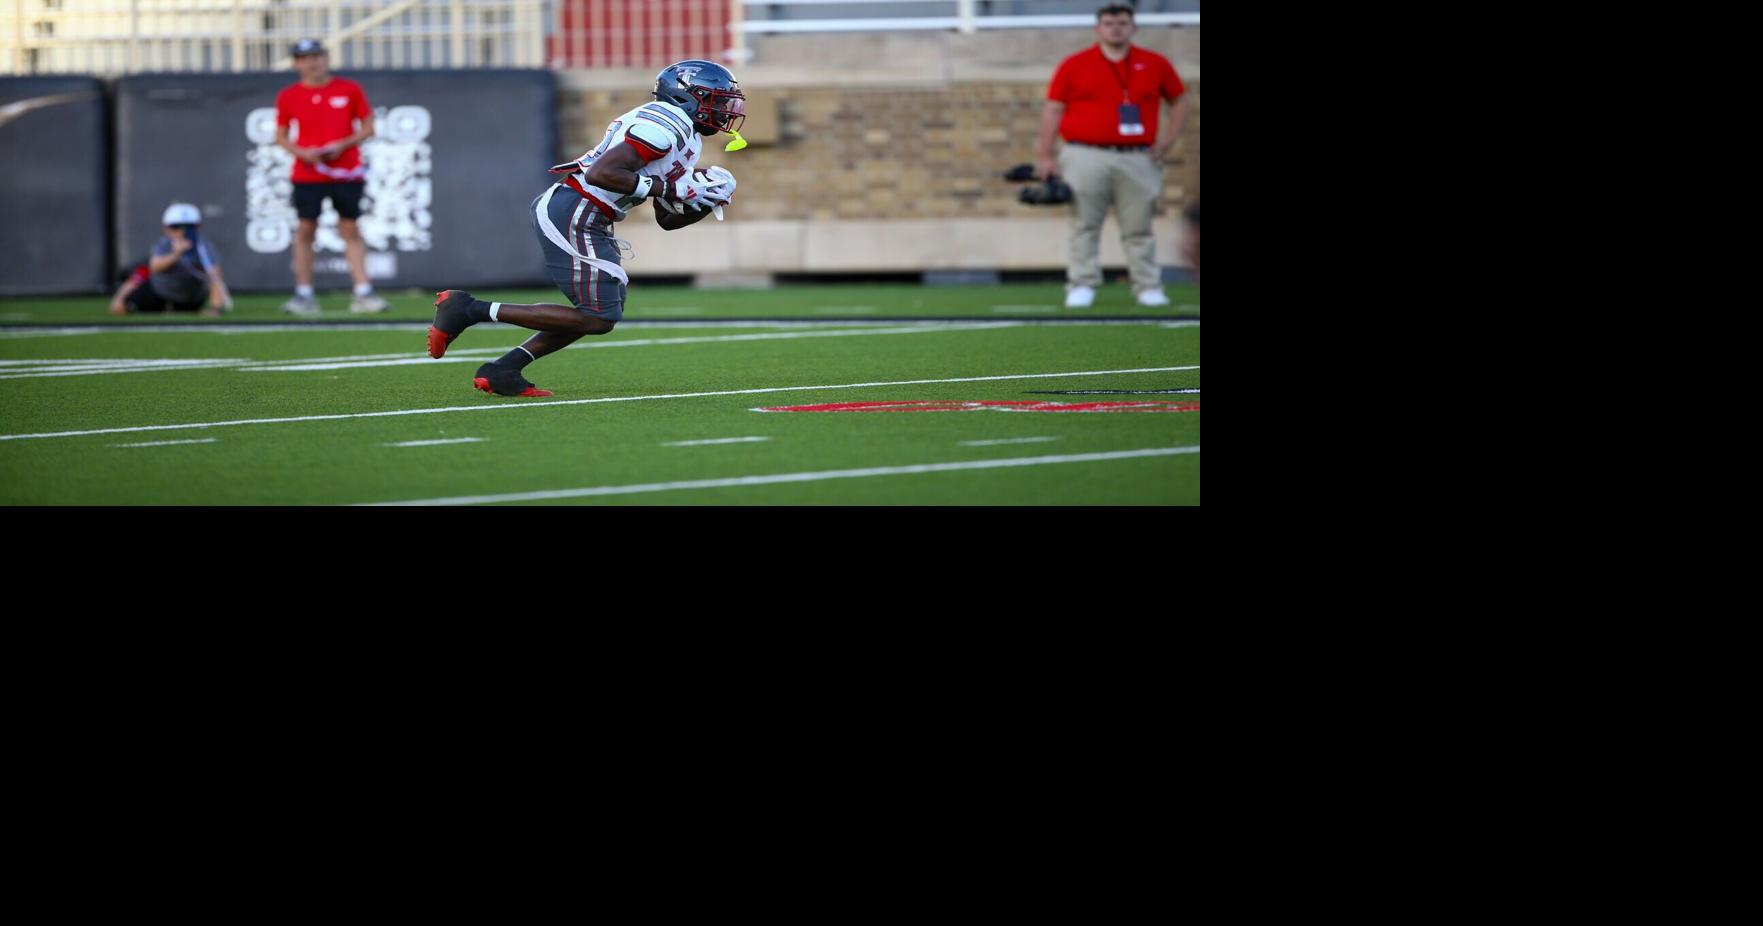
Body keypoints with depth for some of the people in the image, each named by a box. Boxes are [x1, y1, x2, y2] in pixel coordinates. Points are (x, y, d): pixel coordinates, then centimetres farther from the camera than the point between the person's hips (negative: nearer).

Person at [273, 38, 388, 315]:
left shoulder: (350, 90, 2)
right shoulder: (289, 97, 3)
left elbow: (368, 128, 5)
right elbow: (280, 136, 9)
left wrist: (342, 145, -11)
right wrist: (302, 152, -10)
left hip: (347, 172, 0)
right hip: (307, 175, 0)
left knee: (350, 230, 1)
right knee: (306, 230, -1)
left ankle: (363, 293, 0)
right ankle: (304, 295, 2)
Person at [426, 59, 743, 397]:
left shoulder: (686, 137, 20)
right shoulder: (667, 125, -14)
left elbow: (667, 219, 25)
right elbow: (601, 173, -24)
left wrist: (706, 203, 7)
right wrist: (665, 188, -18)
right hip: (573, 216, -11)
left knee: (607, 309, 14)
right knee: (597, 319, -8)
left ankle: (502, 370, 12)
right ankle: (471, 310, -8)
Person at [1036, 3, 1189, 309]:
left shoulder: (1155, 65, 10)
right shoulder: (1074, 65, 5)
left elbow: (1180, 101, 19)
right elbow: (1052, 110, 5)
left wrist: (1167, 140, 7)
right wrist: (1045, 157, -2)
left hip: (1138, 160, 1)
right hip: (1086, 157, -1)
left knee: (1138, 229, 1)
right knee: (1085, 226, -1)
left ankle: (1149, 287, 6)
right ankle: (1082, 286, 3)